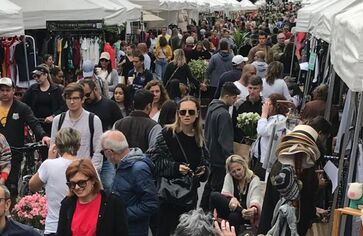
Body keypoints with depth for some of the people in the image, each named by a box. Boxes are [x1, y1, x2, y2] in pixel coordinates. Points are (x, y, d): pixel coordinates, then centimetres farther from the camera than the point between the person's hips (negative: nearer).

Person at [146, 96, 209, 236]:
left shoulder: (199, 138, 7)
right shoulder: (167, 133, -10)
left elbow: (205, 161, 18)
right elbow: (153, 158, -13)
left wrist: (203, 170, -3)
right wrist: (175, 167, -22)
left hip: (191, 194, 5)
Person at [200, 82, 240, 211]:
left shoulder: (211, 107, 7)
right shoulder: (223, 114, -22)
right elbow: (226, 141, -22)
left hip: (210, 156, 10)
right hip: (220, 159, -10)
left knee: (209, 187, 20)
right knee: (217, 190, -1)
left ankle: (203, 211, 30)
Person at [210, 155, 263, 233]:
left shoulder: (254, 180, -4)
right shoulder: (229, 177, 5)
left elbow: (256, 199, -18)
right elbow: (224, 194, -7)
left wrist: (253, 209, -43)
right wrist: (232, 199, -32)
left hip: (246, 215, -4)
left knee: (234, 216, -41)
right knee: (214, 196, -26)